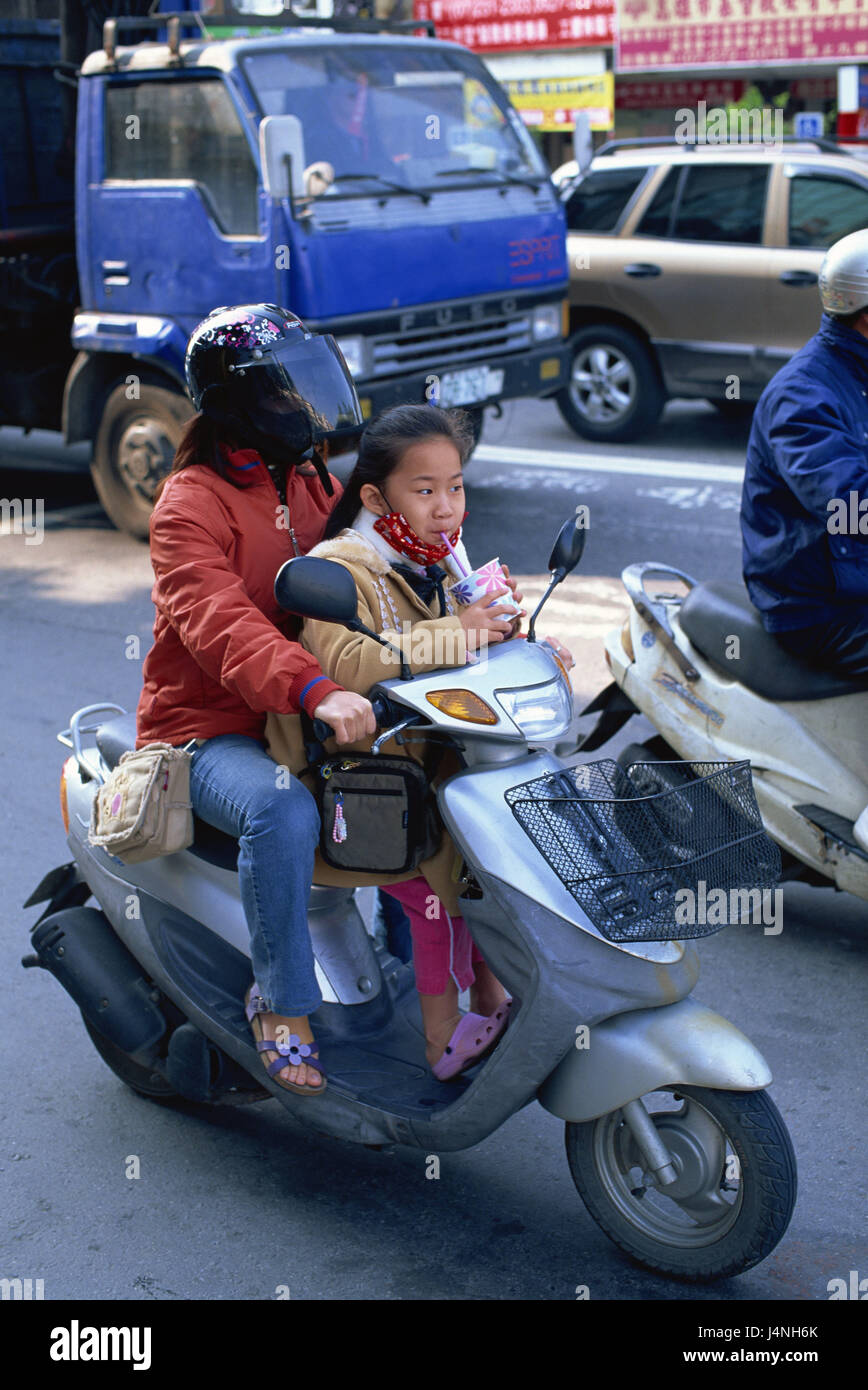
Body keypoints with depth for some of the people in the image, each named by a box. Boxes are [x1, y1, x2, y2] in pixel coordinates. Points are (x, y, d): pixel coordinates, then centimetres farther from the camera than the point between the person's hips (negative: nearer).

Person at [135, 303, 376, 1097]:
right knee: (283, 812, -37)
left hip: (304, 720, 8)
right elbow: (221, 624, -29)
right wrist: (314, 691, -47)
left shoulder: (318, 486, 14)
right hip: (209, 730, -7)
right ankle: (282, 1002, -17)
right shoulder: (192, 505, -12)